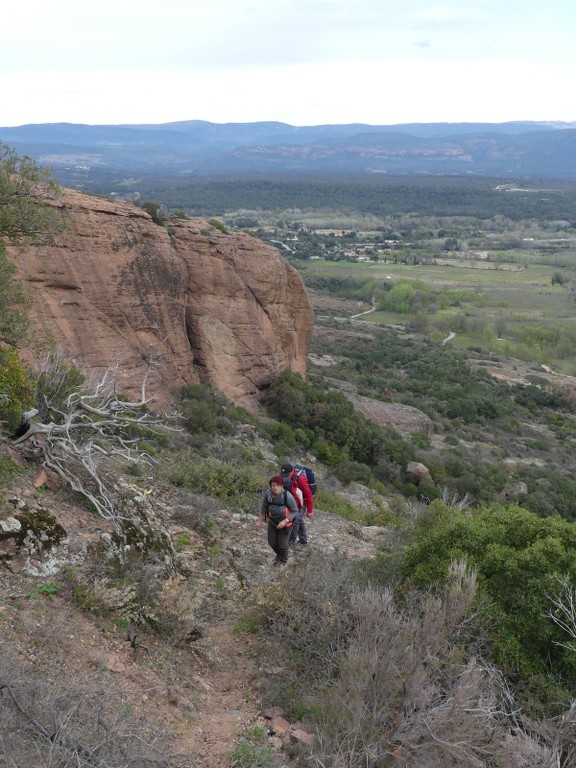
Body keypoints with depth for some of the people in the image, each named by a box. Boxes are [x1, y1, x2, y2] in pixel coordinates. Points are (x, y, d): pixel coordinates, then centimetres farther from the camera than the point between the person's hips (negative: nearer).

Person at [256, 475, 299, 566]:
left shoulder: (287, 496, -34)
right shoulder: (267, 493, -24)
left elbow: (295, 511, -21)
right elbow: (264, 507, -6)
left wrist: (284, 521, -30)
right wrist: (260, 521, -5)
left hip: (285, 522, -3)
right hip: (272, 521, 4)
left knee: (282, 544, 8)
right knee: (272, 542, 14)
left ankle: (283, 559, 42)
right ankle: (280, 554, 49)